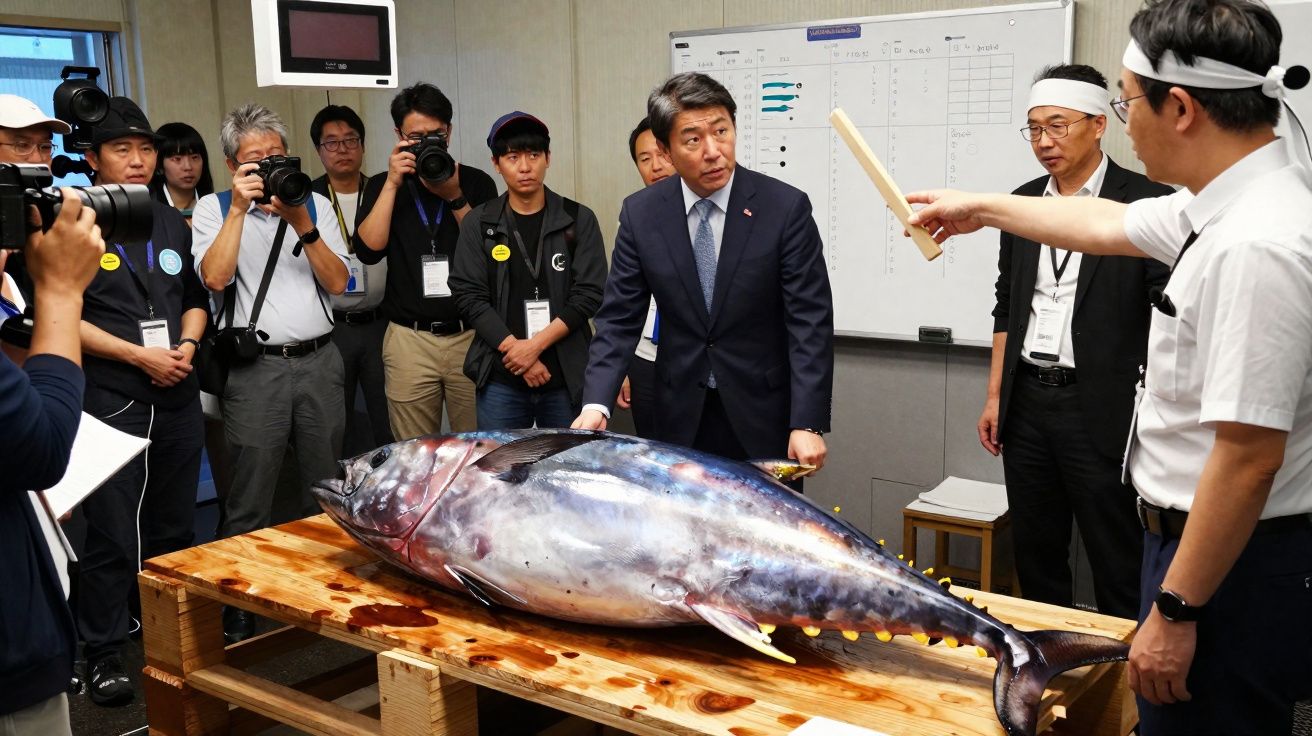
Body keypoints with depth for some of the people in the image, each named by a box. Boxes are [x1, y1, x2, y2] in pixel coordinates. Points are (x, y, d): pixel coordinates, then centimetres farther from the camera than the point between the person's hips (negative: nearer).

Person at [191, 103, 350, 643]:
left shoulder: (315, 204, 10)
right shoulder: (214, 209, 4)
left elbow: (338, 282, 1)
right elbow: (214, 277, -12)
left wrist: (302, 224, -10)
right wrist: (239, 208, -14)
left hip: (319, 360, 3)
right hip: (257, 368, -3)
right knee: (249, 501, -2)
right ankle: (237, 613, 9)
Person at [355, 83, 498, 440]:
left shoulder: (476, 183, 6)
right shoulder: (383, 186, 9)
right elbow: (368, 250, -5)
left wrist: (455, 197, -12)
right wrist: (392, 183, -9)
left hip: (471, 334, 0)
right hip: (410, 339, 0)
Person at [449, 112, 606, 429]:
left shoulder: (579, 220, 1)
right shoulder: (478, 224, 3)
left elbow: (589, 294, -4)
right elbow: (469, 296, -2)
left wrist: (536, 345, -12)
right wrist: (515, 351, -11)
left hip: (568, 377, 0)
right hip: (500, 380, 0)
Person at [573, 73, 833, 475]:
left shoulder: (786, 207, -12)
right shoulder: (640, 213, -4)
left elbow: (810, 322, -12)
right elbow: (619, 318, -1)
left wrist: (807, 424, -19)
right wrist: (596, 404, -15)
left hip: (763, 413, -2)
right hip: (682, 415, 2)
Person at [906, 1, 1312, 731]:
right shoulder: (1231, 201, 2)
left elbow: (1249, 458, -28)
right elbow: (1107, 223, 20)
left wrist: (1174, 610, -21)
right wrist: (980, 207, 31)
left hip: (1232, 562, -9)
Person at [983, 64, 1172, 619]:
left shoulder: (1146, 201, -6)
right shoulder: (1023, 202, 11)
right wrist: (996, 396, 13)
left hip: (1101, 408, -5)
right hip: (1027, 401, 6)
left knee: (1116, 565, 2)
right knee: (1035, 553, 15)